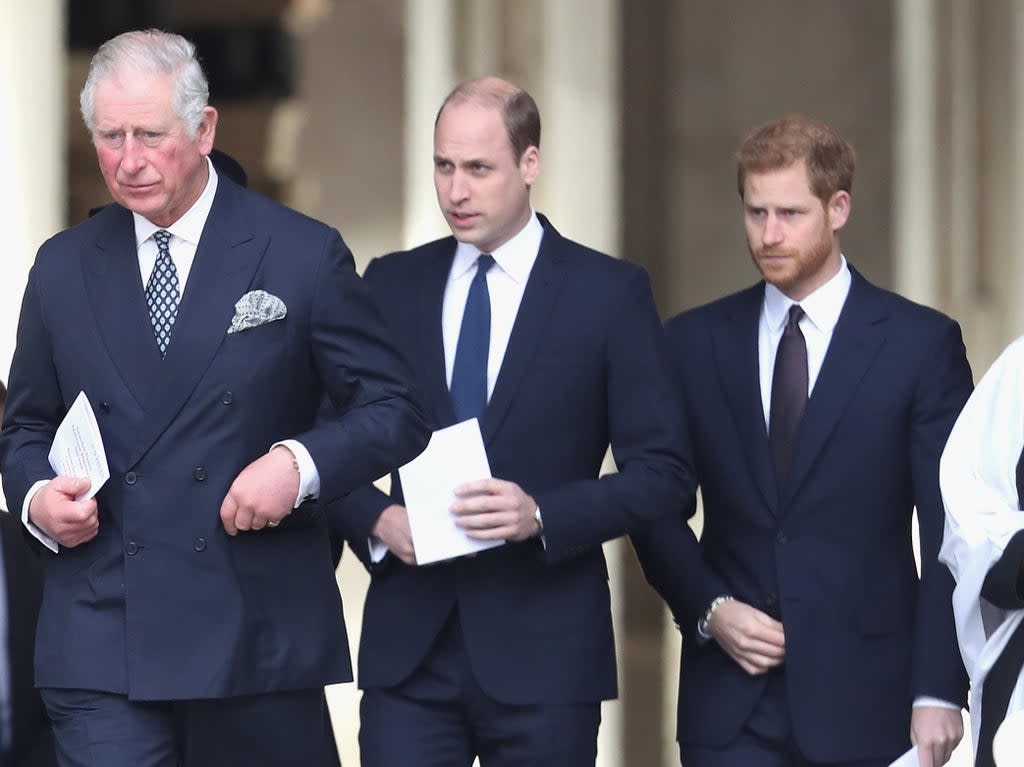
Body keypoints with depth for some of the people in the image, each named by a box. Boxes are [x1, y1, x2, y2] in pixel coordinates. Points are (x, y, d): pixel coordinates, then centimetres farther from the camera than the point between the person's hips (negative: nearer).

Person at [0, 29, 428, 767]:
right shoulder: (64, 268, 11)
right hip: (101, 645, 1)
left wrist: (299, 463, -16)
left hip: (261, 641, -1)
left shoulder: (303, 256, 1)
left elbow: (393, 410, 2)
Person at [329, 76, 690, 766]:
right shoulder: (391, 285, 10)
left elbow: (662, 471, -2)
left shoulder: (610, 293, 1)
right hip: (409, 649, 2)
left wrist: (542, 515, -16)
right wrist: (377, 517, -7)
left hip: (543, 654, -2)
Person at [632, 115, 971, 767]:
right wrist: (708, 610, -5)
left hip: (863, 698, -2)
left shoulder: (921, 342, 0)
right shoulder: (694, 342, 8)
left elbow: (950, 534, -2)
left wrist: (938, 690, -9)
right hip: (731, 708, 2)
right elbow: (659, 510, 12)